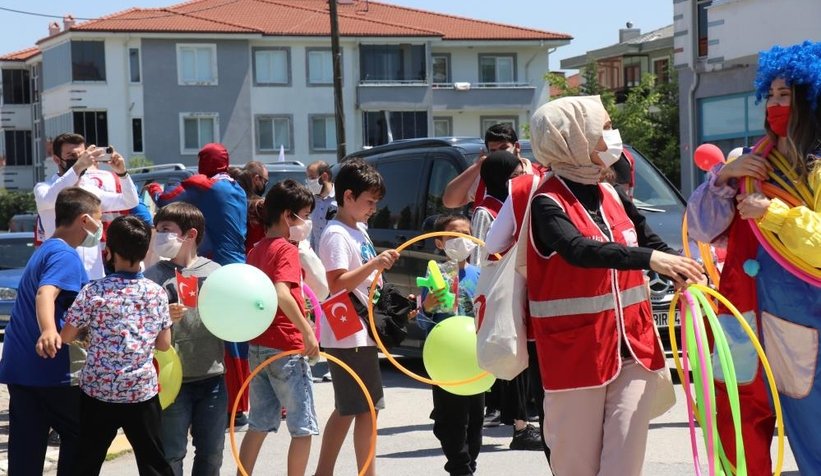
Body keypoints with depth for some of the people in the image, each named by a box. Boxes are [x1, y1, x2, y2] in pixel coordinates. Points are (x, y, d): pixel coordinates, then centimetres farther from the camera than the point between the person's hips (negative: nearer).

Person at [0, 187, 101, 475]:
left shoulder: (43, 251, 20)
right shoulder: (65, 255, -11)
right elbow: (46, 293, -31)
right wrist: (48, 331, -49)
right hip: (52, 368, -9)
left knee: (25, 451, 6)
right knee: (79, 437, 5)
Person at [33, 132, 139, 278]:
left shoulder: (91, 190, 15)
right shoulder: (44, 188, -1)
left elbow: (130, 202, 11)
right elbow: (50, 199, -26)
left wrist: (122, 173, -7)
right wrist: (78, 166, -34)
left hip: (95, 277, 5)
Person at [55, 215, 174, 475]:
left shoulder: (93, 292, -8)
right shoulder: (157, 292, -1)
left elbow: (66, 337, -2)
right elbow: (164, 344, 4)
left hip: (98, 389, -1)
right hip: (143, 391, 1)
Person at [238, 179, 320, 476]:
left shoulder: (257, 250, 12)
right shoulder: (287, 249, -13)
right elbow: (281, 294, -28)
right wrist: (307, 331, -28)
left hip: (258, 346, 8)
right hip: (286, 348, -8)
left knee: (259, 424, 14)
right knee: (303, 428, 1)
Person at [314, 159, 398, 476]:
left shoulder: (359, 229, 15)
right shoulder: (336, 235, -14)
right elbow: (336, 283, -24)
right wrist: (374, 265, -32)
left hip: (360, 331, 10)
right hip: (348, 334, -10)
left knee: (346, 410, 14)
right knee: (366, 408, -8)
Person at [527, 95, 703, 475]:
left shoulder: (613, 197, 10)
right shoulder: (548, 203, -11)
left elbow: (651, 243, 22)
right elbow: (579, 250, -30)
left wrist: (684, 277, 2)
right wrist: (649, 258, -41)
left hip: (634, 345, 6)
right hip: (576, 354, -6)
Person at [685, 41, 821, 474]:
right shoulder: (752, 164, 13)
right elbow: (702, 229, 10)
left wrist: (774, 213, -16)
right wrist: (723, 177, -2)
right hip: (746, 317, 6)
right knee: (740, 434, 8)